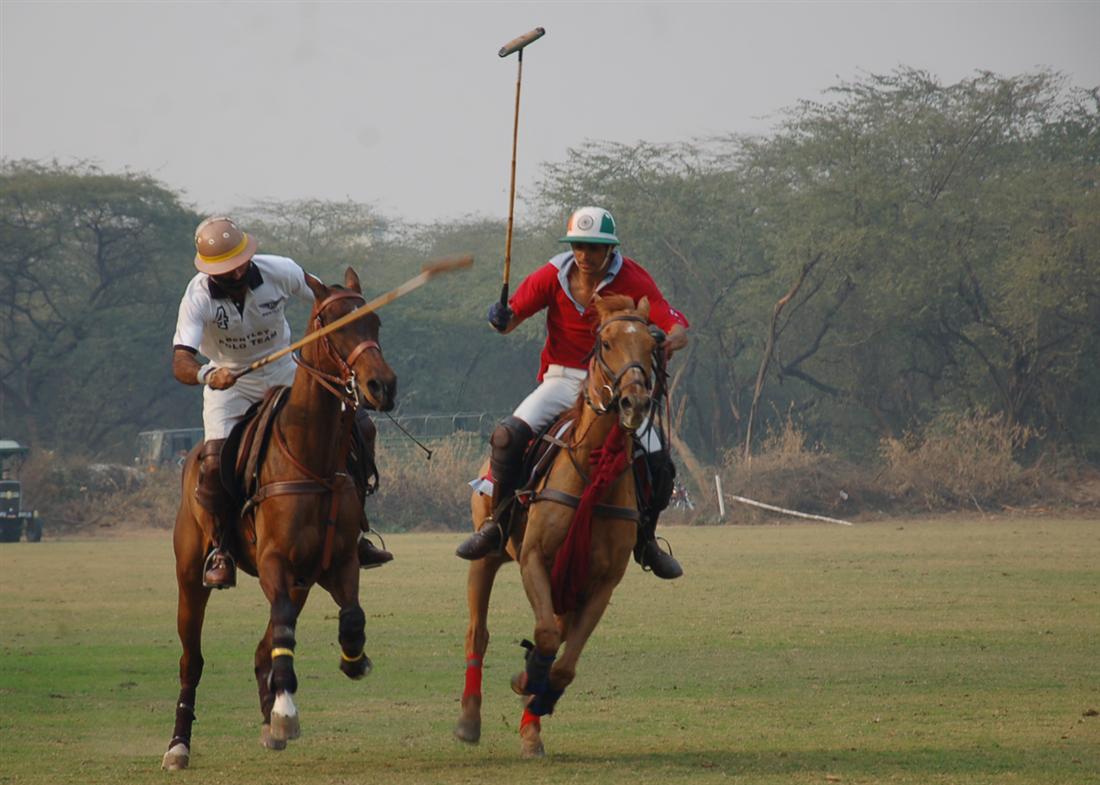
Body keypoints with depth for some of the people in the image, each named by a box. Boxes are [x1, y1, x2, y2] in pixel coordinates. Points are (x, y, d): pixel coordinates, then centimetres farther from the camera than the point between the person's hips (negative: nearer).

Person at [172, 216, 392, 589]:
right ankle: (221, 548, -1)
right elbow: (180, 363, -36)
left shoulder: (280, 272, -19)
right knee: (215, 463, -25)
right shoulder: (199, 297, -25)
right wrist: (206, 374, -58)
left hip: (283, 373, 3)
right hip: (229, 383, -2)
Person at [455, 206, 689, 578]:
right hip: (563, 379, 0)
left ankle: (645, 541, 17)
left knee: (658, 462, -11)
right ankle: (497, 523, -5)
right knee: (508, 436, -24)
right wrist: (501, 319, -27)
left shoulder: (631, 279, -10)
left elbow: (677, 329, -15)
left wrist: (670, 341, -40)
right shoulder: (553, 275, -6)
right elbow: (510, 319, -2)